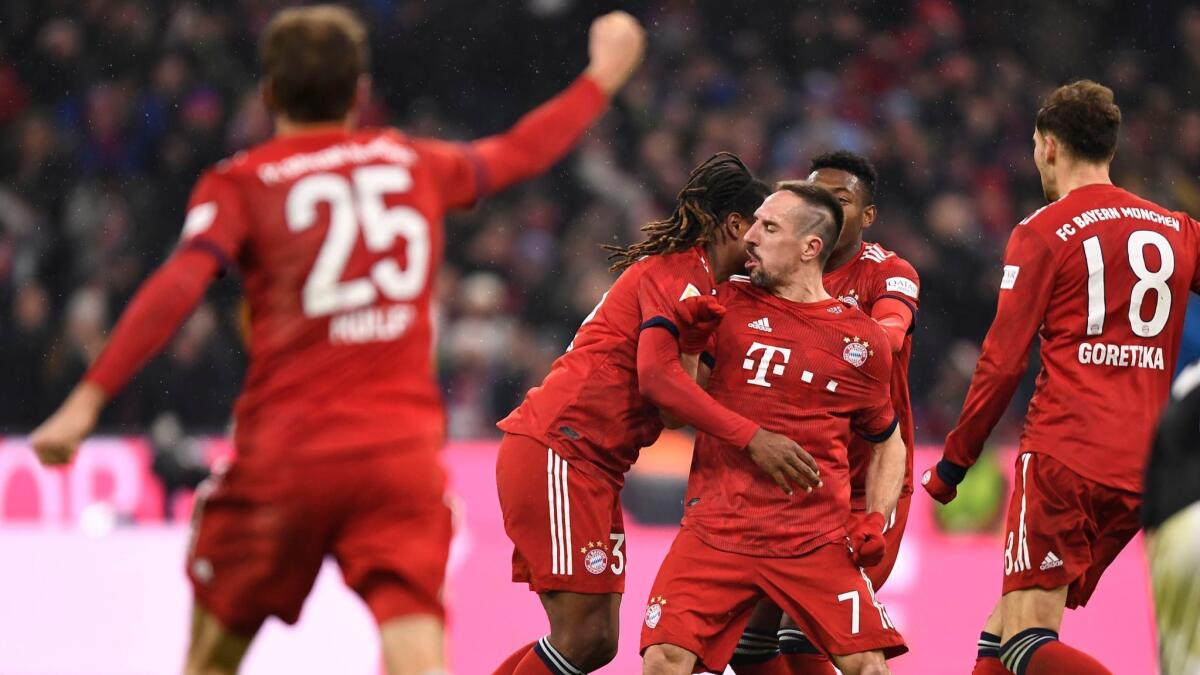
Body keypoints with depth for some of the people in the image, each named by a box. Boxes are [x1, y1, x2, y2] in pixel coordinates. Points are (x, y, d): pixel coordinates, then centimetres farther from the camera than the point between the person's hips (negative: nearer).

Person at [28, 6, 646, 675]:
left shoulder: (241, 184, 2)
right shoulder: (415, 163, 13)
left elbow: (177, 288, -14)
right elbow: (522, 152, 30)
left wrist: (88, 400, -19)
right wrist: (603, 78, 47)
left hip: (284, 453, -2)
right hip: (403, 450, 2)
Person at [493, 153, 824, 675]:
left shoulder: (698, 282, 21)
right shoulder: (678, 270, -9)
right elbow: (656, 377, -23)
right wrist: (750, 436, -27)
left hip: (595, 469, 10)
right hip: (555, 450, -10)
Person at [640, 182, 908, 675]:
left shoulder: (862, 341, 6)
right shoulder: (727, 306, 7)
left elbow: (887, 443, 19)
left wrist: (876, 521, 4)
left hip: (816, 538, 0)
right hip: (715, 531, 0)